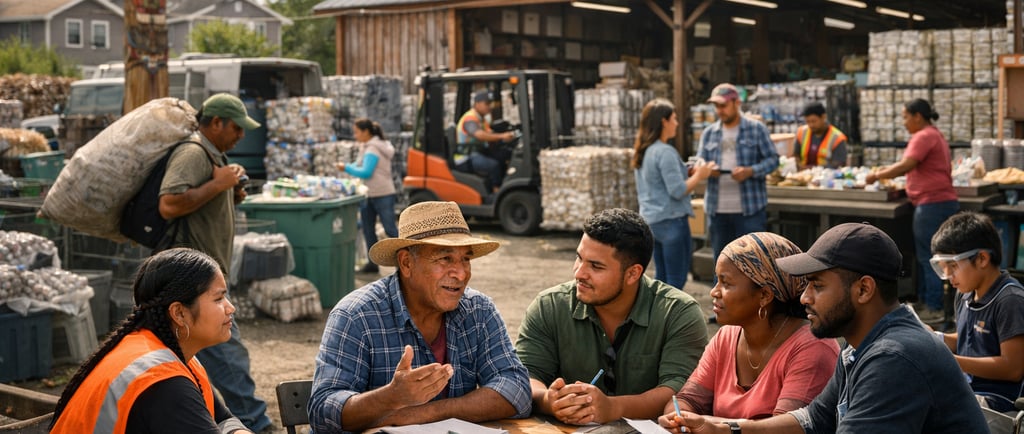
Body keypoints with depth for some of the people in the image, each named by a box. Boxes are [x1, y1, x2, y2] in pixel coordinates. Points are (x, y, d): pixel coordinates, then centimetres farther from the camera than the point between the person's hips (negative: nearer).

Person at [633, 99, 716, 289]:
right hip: (671, 220, -9)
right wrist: (698, 176, -6)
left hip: (651, 220, 9)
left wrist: (690, 173, 15)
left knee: (661, 276, 16)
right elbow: (678, 191, -20)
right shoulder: (665, 152, -18)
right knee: (676, 279, -1)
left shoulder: (643, 152, 10)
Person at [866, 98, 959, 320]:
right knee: (923, 254, 16)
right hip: (940, 201, 11)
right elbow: (913, 166, 21)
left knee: (928, 257, -5)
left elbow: (905, 165, -21)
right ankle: (924, 300, 22)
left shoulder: (924, 137, -14)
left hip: (933, 203, -11)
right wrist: (886, 171, 12)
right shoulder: (933, 135, 20)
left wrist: (877, 176, -11)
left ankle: (934, 308, -1)